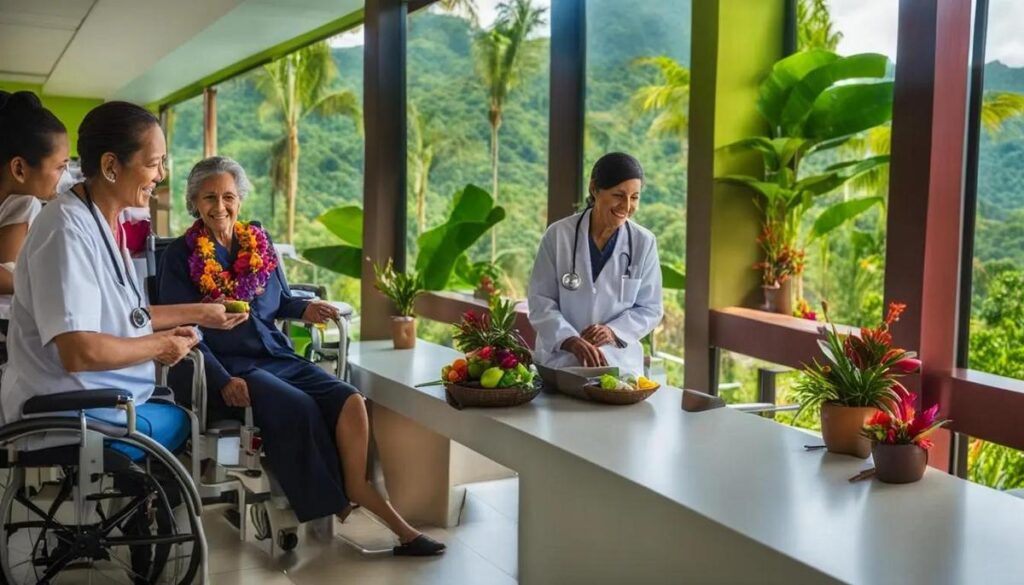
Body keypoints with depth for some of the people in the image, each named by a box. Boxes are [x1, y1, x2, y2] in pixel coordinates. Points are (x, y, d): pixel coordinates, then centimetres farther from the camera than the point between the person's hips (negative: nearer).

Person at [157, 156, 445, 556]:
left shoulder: (259, 243, 14)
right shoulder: (180, 257, 1)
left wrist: (304, 309, -1)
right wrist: (224, 380, -21)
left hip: (279, 357, 5)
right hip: (230, 368, -5)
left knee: (351, 401, -19)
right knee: (298, 406, -31)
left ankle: (355, 495, -11)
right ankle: (341, 505, -13)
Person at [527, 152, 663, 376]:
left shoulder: (644, 242, 1)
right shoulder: (558, 234, -3)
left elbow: (650, 309, 7)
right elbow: (540, 300, -3)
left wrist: (614, 331, -12)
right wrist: (571, 341, -19)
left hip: (619, 364, 1)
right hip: (559, 360, -1)